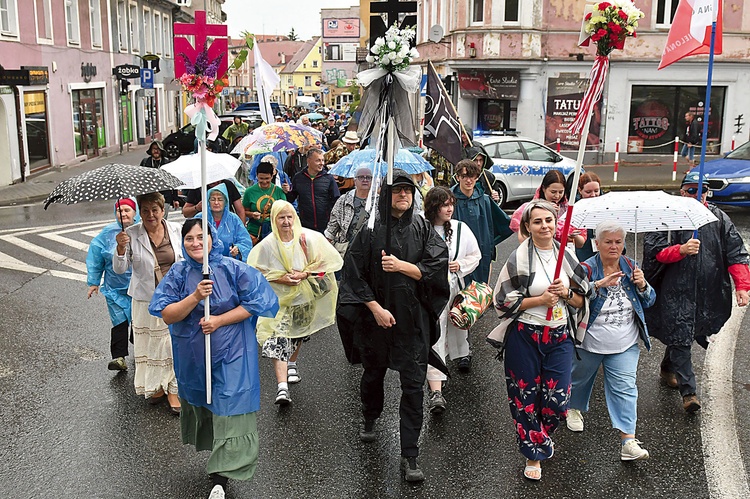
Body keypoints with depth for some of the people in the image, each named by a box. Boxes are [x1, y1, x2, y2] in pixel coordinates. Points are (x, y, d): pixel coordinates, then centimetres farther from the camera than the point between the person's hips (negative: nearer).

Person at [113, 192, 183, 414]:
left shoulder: (175, 229, 0)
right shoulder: (131, 235, -7)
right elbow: (119, 269, -7)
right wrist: (121, 249, -26)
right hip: (146, 301, -1)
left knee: (175, 343, 3)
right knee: (151, 343, 10)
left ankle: (172, 390, 16)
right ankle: (156, 386, 30)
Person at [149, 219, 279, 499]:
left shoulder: (233, 269, -10)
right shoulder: (178, 273, -4)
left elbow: (255, 303, -11)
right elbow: (167, 315, -9)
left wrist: (219, 320, -17)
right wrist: (195, 297, -25)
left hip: (230, 353, -3)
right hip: (192, 355, 4)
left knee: (228, 411, -3)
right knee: (202, 404, 19)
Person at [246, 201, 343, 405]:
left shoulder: (308, 238, -12)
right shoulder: (267, 245, -13)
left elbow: (323, 263, -6)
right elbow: (258, 272, -5)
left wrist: (304, 274, -20)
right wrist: (281, 278, -19)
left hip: (304, 296, 2)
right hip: (279, 298, -2)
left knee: (297, 334, 22)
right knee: (279, 340, -14)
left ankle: (292, 363, 51)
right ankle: (282, 386, -19)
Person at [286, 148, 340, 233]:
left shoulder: (329, 178, 2)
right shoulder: (298, 178, 4)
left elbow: (336, 200, 4)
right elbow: (291, 199, 13)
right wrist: (287, 192, -8)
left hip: (325, 226, -1)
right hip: (305, 226, 1)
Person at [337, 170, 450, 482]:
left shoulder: (422, 228, 1)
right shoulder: (371, 229, -4)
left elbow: (437, 266, -7)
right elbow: (354, 274, -6)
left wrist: (401, 265, -19)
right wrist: (376, 309, -14)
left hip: (413, 318, 0)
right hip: (376, 314, 0)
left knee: (413, 384, -4)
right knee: (373, 373, 20)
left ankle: (409, 456, 3)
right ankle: (370, 420, 49)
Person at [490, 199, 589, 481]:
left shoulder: (567, 256, 7)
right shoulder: (519, 258, -6)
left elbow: (581, 301, 12)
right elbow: (503, 300, -8)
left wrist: (566, 293, -9)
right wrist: (540, 300, -16)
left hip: (560, 336, 3)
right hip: (524, 336, -3)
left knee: (557, 399, 2)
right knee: (526, 397, 5)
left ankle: (542, 435, 34)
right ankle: (534, 454, 24)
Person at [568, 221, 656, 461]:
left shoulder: (631, 267, 1)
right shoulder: (586, 268, -13)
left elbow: (649, 301, 7)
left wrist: (642, 285, -14)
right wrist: (600, 284, -40)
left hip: (625, 344, 2)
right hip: (590, 342, -2)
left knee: (625, 387, -5)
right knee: (580, 377, 19)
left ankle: (628, 441, -5)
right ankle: (574, 408, 50)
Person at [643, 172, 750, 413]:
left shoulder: (719, 218, 4)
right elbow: (656, 251, -9)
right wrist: (681, 250, -26)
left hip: (709, 292, 4)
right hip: (676, 291, -3)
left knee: (679, 335, 17)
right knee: (680, 338, -6)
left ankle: (668, 369, 43)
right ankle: (688, 392, 0)